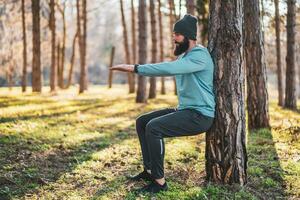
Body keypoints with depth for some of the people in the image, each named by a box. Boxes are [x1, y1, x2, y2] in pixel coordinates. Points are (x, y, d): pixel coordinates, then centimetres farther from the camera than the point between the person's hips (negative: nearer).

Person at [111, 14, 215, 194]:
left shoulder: (199, 55, -19)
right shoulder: (183, 56, 17)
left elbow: (169, 69, -31)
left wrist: (135, 68, -32)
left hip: (200, 115, -10)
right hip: (185, 110, 10)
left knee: (154, 127, -27)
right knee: (142, 122, 6)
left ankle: (159, 181, -20)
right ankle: (150, 170, 9)